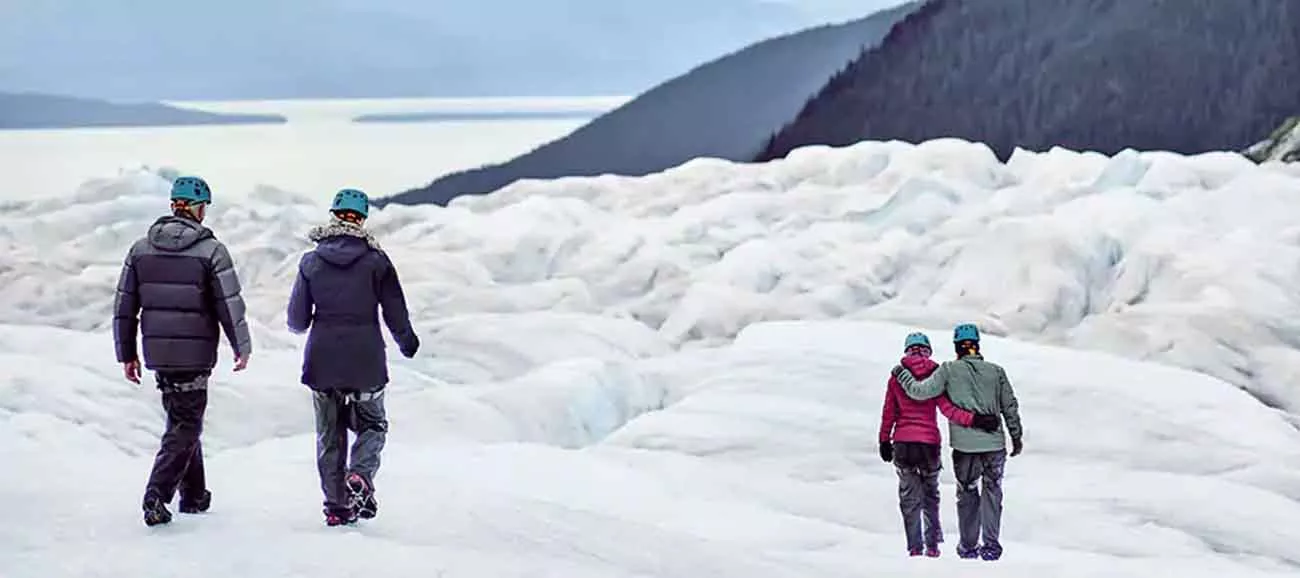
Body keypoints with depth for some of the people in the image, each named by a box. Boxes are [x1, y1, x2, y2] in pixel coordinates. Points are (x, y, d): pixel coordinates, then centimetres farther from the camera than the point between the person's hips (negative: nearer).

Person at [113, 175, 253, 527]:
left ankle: (194, 495, 28)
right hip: (195, 354, -5)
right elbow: (230, 305, -8)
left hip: (158, 353, 5)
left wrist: (127, 353, 14)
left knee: (183, 420, 20)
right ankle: (157, 496, -12)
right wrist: (242, 347, 5)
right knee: (185, 427, 1)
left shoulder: (141, 249, 5)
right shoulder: (211, 250, -9)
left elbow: (124, 306, 6)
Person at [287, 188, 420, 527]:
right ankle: (360, 476, -11)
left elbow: (297, 321, 2)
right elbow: (396, 315, -2)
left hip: (322, 361, 2)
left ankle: (336, 505, 12)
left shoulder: (311, 262, 0)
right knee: (372, 425, 15)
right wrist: (407, 343, 17)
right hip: (366, 361, -2)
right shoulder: (376, 261, -5)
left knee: (329, 435, 12)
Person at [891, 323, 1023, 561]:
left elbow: (921, 391, -7)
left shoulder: (949, 370, -4)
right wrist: (1016, 436, 18)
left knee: (967, 493, 14)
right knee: (991, 492, 10)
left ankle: (969, 546, 16)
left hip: (964, 445, -1)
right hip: (994, 443, 1)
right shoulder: (996, 371, 4)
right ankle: (991, 544, 3)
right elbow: (1010, 407, 8)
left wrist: (902, 375, 9)